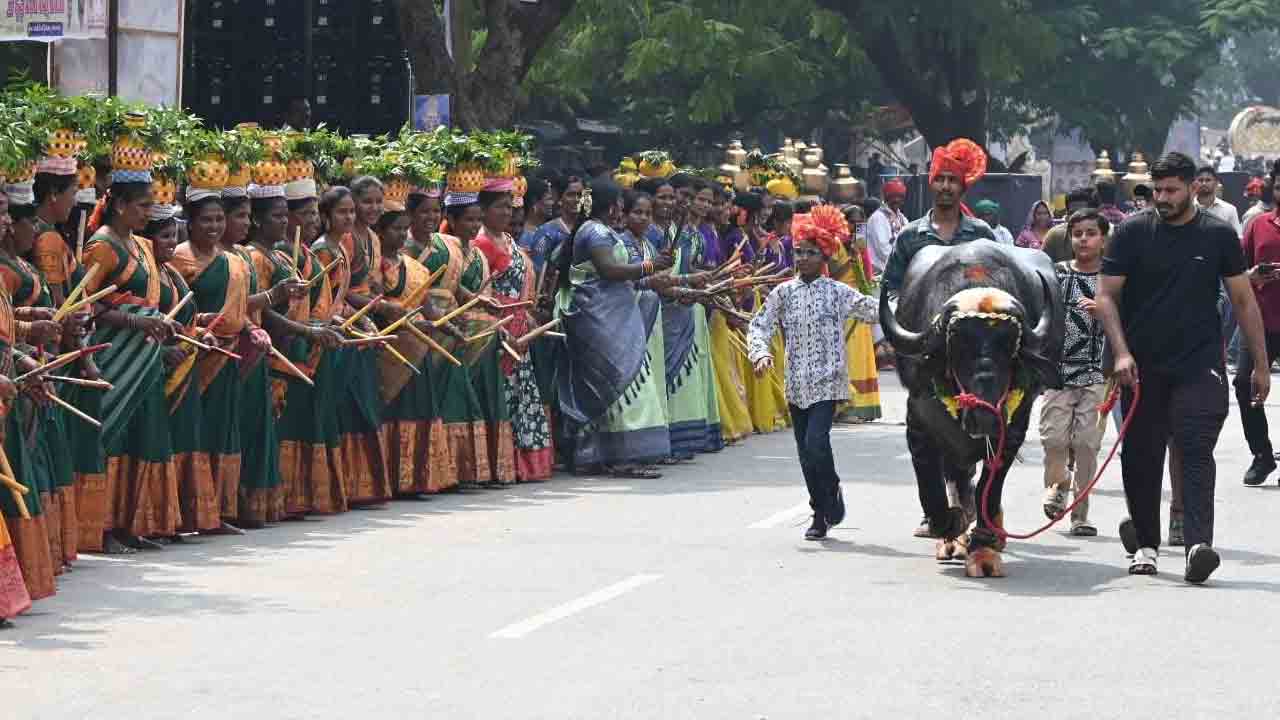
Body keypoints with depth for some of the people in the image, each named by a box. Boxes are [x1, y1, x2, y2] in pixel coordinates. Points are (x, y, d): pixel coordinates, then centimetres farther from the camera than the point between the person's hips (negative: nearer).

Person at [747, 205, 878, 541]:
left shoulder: (838, 293, 0)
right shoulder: (783, 293, 7)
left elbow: (874, 310, 1)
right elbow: (760, 326, 5)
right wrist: (761, 352, -13)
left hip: (827, 382, -4)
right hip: (797, 384, 4)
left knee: (816, 443, -17)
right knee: (805, 451, 7)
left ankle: (832, 492, 10)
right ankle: (821, 513, 20)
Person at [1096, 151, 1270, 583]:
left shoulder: (1219, 236, 4)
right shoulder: (1133, 233, 2)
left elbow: (1244, 301, 11)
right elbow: (1106, 296, 1)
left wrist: (1260, 364, 10)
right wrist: (1121, 353, -12)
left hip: (1200, 365, -1)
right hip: (1143, 367, 1)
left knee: (1196, 452, -14)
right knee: (1141, 456, 7)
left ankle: (1198, 545, -24)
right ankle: (1146, 544, 22)